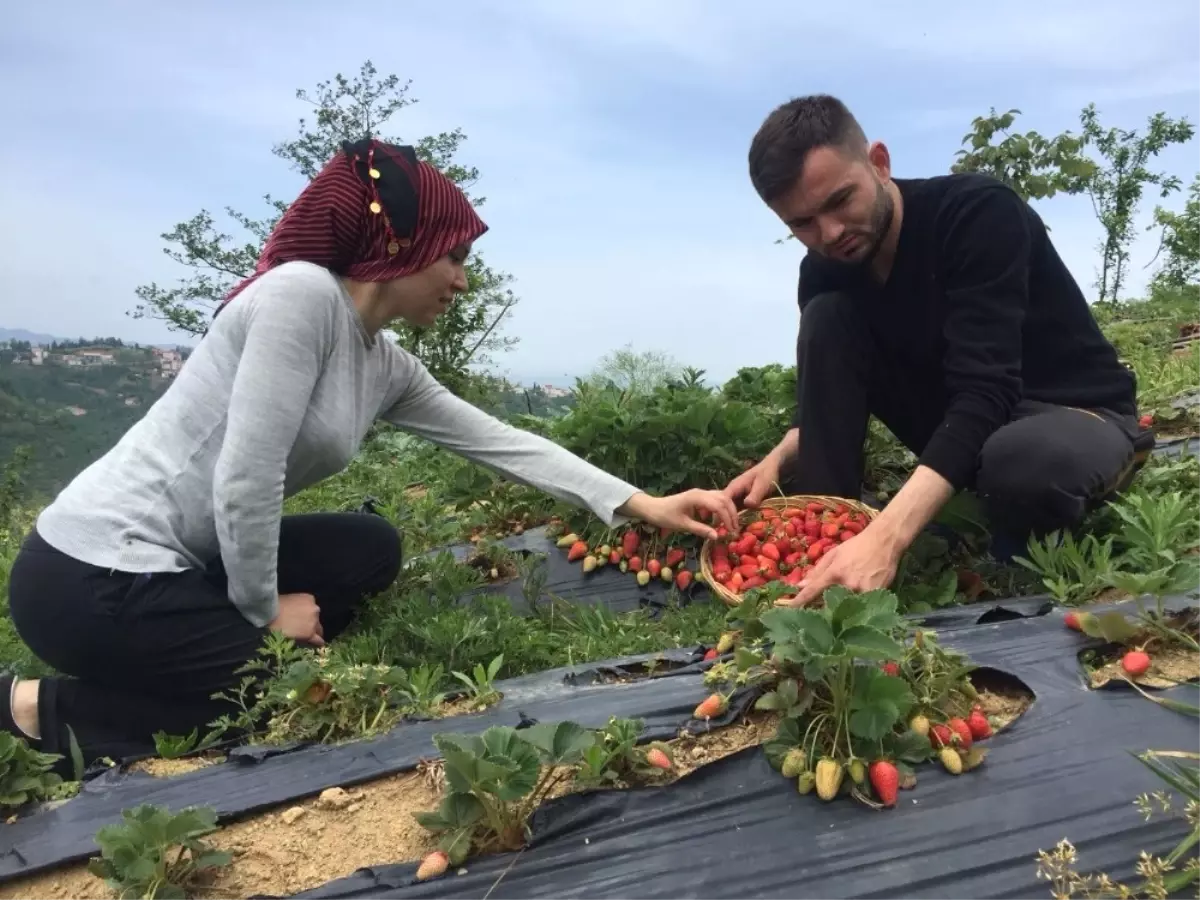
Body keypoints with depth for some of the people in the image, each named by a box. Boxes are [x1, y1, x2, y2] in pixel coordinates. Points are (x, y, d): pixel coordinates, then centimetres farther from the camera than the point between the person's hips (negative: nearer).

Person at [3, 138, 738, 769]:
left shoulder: (388, 366, 6)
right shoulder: (302, 293, -20)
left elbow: (502, 442, 6)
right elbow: (244, 478, -23)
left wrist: (640, 506, 3)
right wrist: (266, 611, -8)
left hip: (181, 560, 8)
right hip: (93, 576, -8)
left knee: (370, 549, 6)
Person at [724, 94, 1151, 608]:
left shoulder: (977, 212, -24)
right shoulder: (824, 272, -7)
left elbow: (987, 389, -35)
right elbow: (829, 397, 3)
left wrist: (885, 536, -48)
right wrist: (780, 459, -21)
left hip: (1079, 414, -5)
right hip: (959, 427, 5)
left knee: (1020, 459, -42)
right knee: (827, 317, -15)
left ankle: (1021, 568, -7)